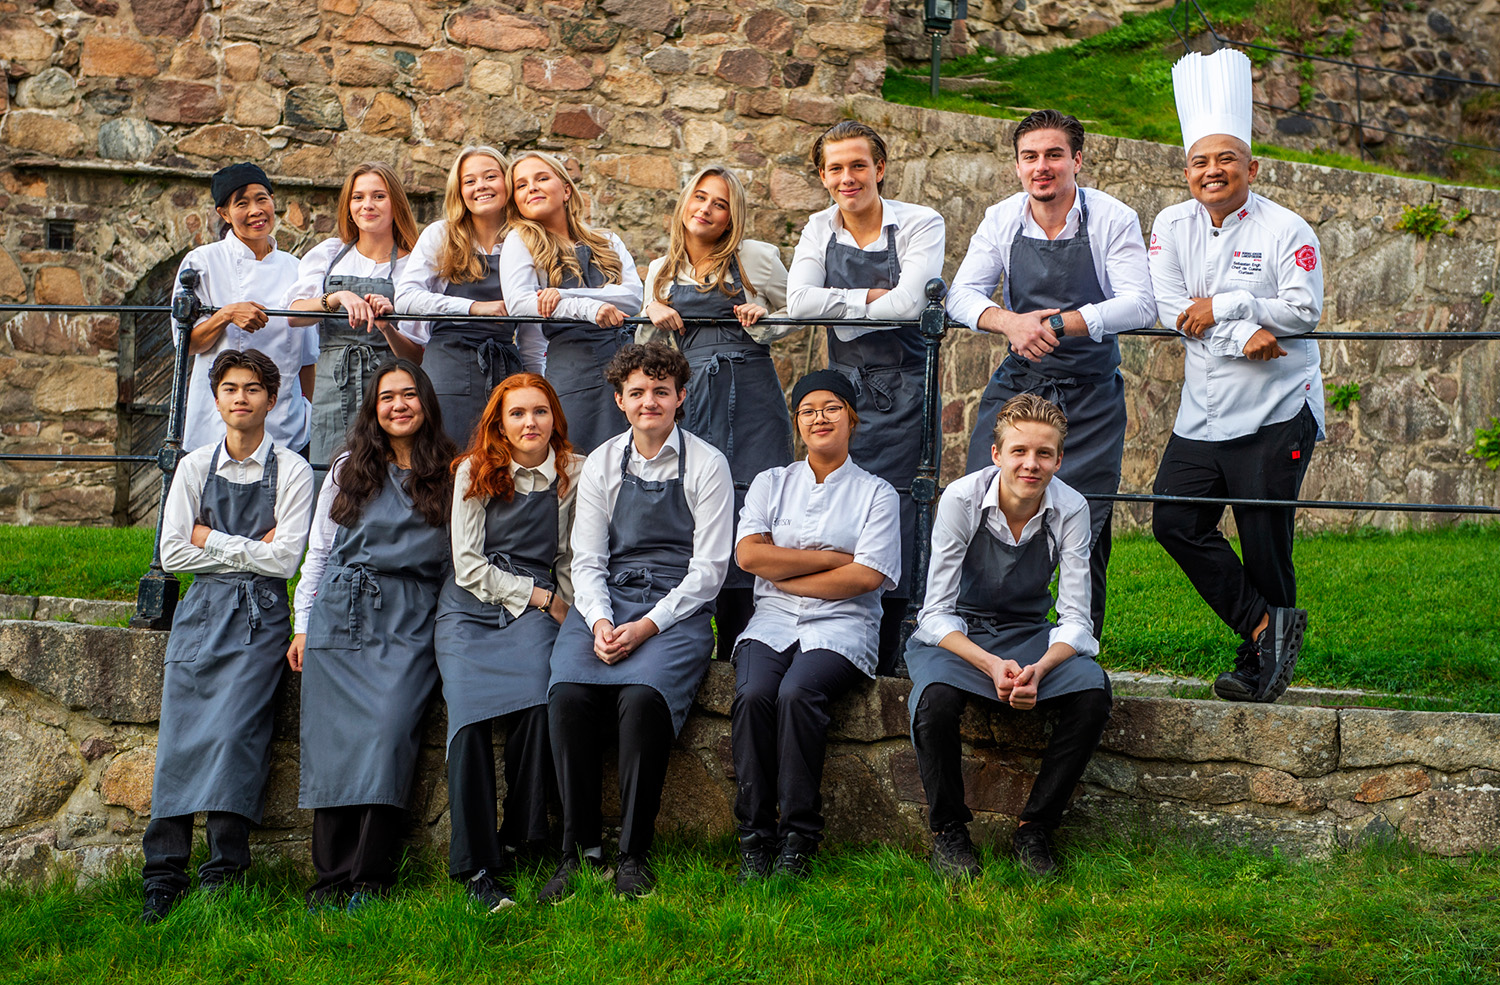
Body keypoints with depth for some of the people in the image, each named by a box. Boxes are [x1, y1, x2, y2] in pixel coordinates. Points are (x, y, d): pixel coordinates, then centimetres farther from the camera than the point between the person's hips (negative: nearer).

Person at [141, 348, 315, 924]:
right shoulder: (195, 467, 11)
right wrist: (251, 547, -2)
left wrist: (210, 539, -2)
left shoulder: (292, 471, 2)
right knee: (178, 736, -8)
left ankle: (224, 873, -15)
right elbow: (172, 553, 4)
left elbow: (285, 558, -6)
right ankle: (163, 877, -7)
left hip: (261, 616, -3)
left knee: (233, 731, -19)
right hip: (202, 610, 3)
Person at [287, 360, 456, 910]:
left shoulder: (451, 474, 10)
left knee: (389, 731, -18)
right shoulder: (349, 470, 15)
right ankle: (330, 878, -1)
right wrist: (303, 623, 11)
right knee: (332, 737, -7)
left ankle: (371, 881, -14)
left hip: (410, 622, -2)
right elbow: (319, 549, 17)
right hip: (340, 614, 2)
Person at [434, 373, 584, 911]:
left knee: (533, 701, -31)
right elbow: (469, 566, 2)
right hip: (470, 606, 0)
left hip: (536, 609, 0)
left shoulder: (574, 476, 10)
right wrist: (540, 596, -2)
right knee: (469, 714, -26)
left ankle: (519, 837, -18)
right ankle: (476, 866, -26)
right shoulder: (473, 473, 7)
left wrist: (560, 606, 5)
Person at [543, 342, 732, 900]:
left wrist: (647, 625, -14)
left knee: (642, 697, -33)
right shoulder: (601, 465, 13)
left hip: (678, 607, -3)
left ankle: (635, 854, -23)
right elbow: (587, 560, 10)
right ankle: (580, 848, -19)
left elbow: (708, 570, -2)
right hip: (605, 601, 3)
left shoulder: (707, 466, 2)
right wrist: (599, 622, -10)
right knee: (567, 695, -27)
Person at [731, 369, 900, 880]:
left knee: (797, 692, -33)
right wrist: (832, 558, -4)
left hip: (841, 626, -2)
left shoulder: (876, 493, 10)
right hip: (772, 621, 2)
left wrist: (784, 575, -3)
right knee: (753, 694, -30)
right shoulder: (771, 483, 18)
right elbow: (749, 554, 1)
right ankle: (755, 838, -23)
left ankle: (799, 838, -25)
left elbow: (867, 576, -4)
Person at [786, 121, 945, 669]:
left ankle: (883, 654, -3)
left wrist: (844, 311, -6)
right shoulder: (820, 230, 9)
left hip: (900, 386, -4)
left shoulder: (919, 225, -4)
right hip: (842, 381, 4)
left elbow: (908, 304, -18)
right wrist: (871, 297, -12)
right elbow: (799, 301, -6)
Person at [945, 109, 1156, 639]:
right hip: (1016, 384, 3)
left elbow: (1140, 304, -17)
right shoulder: (1001, 219, 2)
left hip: (1090, 395, -2)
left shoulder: (1113, 219, -8)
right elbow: (962, 293, -3)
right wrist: (1010, 322, -25)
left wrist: (1058, 325, -29)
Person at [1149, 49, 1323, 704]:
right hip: (1203, 411, 5)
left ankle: (1260, 662, 14)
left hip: (1278, 410, -5)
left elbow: (1303, 309, -12)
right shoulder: (1172, 226, 6)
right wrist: (1245, 335, -15)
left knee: (1265, 537, -2)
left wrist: (1220, 309, -14)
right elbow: (1169, 307, -3)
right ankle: (1266, 625, 5)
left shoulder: (1286, 230, -5)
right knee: (1175, 523, -3)